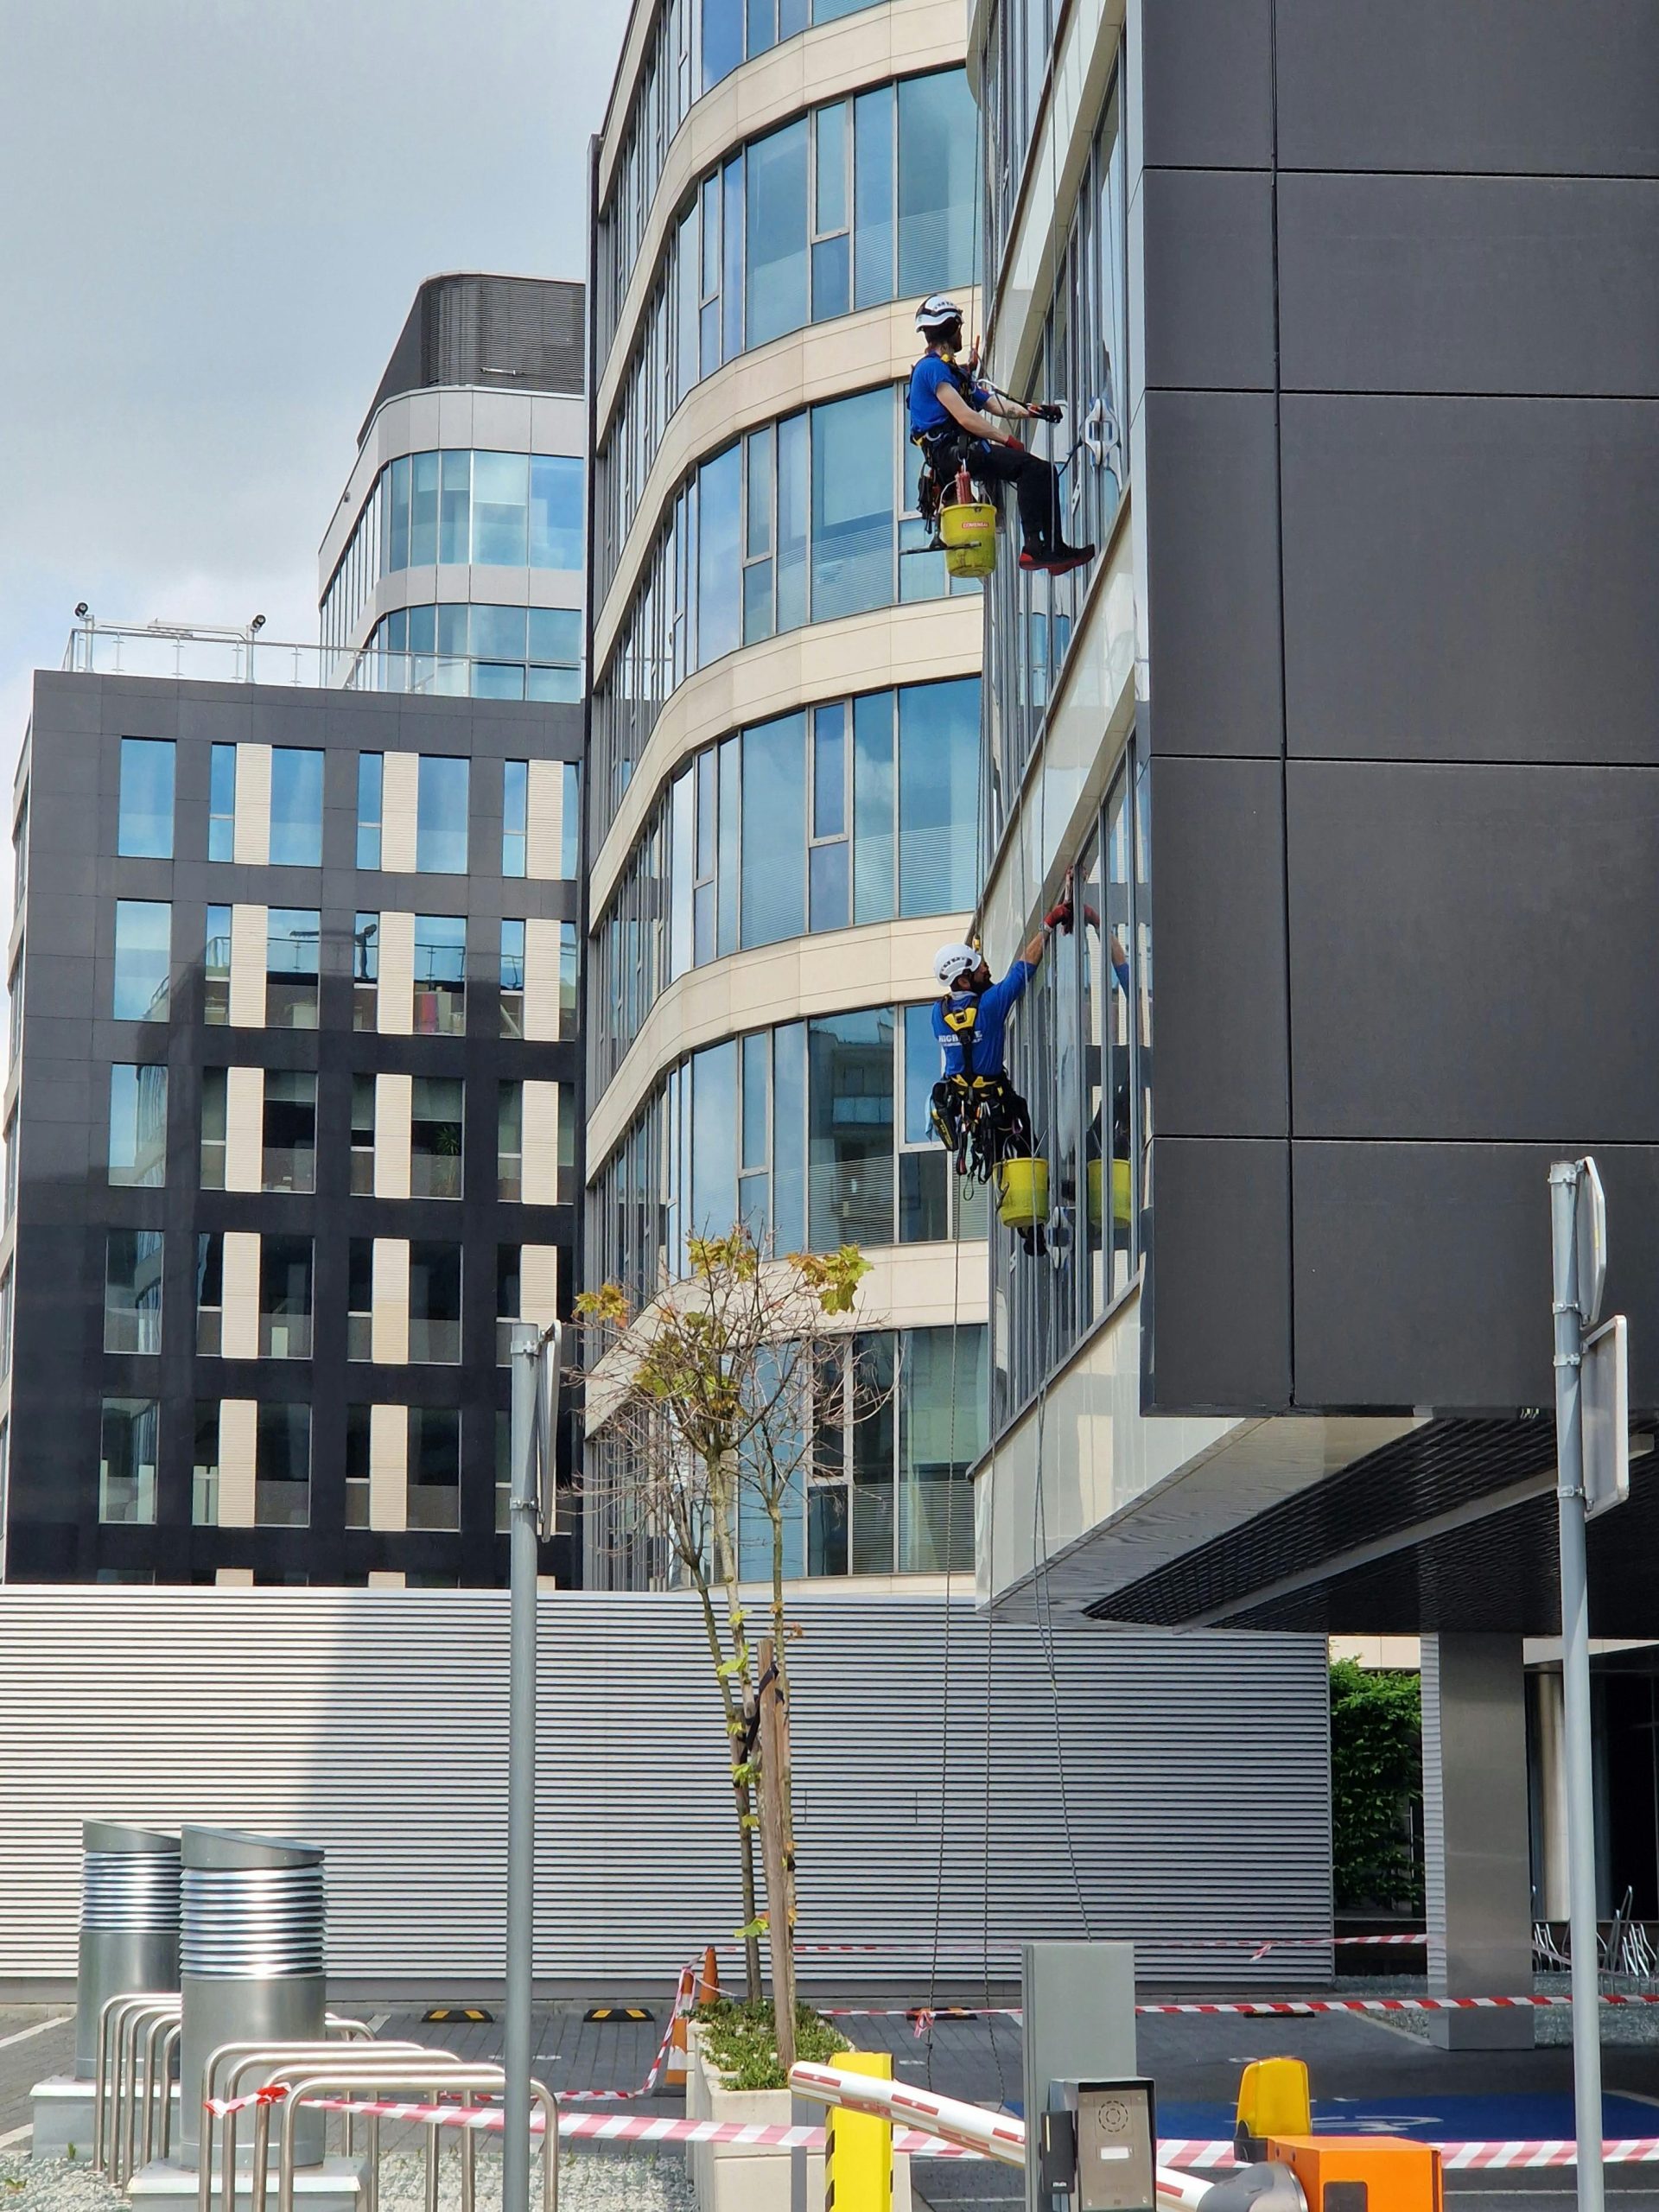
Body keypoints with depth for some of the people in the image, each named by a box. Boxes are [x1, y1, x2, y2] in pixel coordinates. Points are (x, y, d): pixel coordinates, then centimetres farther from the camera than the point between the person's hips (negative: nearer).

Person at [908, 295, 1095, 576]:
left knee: (1044, 471, 3)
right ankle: (1033, 547, -28)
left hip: (962, 452, 10)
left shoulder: (954, 371, 28)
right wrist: (1006, 439, -13)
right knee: (1029, 466, -23)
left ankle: (1054, 549, -1)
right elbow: (965, 418, -15)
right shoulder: (932, 368, -6)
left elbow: (996, 405, 20)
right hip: (950, 453, -10)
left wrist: (1035, 411, 7)